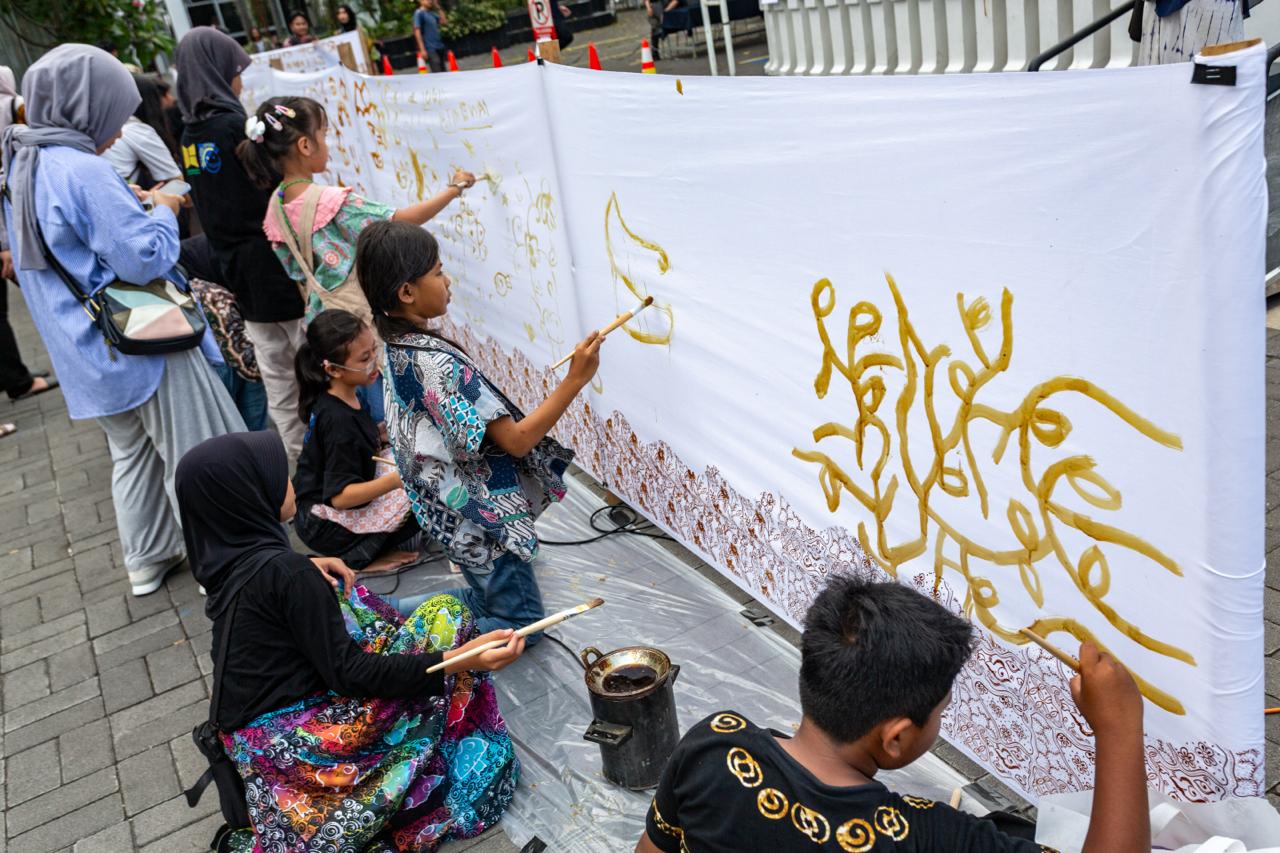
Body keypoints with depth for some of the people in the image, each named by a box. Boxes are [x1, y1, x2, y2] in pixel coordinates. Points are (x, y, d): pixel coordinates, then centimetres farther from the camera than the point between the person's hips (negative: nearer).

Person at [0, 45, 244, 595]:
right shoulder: (83, 171, -23)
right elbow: (144, 258, -24)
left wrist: (133, 206, 11)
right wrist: (163, 212, -6)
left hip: (90, 350, 9)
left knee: (133, 450, 22)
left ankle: (146, 560, 33)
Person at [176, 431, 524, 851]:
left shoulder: (227, 555, 0)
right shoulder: (282, 570, -24)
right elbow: (348, 674, -23)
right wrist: (456, 660, -31)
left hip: (249, 736, 9)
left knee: (339, 592, 25)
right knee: (445, 614, -5)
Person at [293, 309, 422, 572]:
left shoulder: (340, 399, -1)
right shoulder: (338, 420, -28)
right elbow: (341, 496, -30)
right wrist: (397, 479, -38)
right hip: (324, 527, -9)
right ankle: (359, 559, -6)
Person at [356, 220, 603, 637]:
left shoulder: (397, 349, -1)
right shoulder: (436, 361, -30)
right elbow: (516, 440, -28)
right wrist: (575, 380, -29)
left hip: (449, 509, 9)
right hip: (482, 517, -9)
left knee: (486, 601, 27)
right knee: (520, 621, 9)